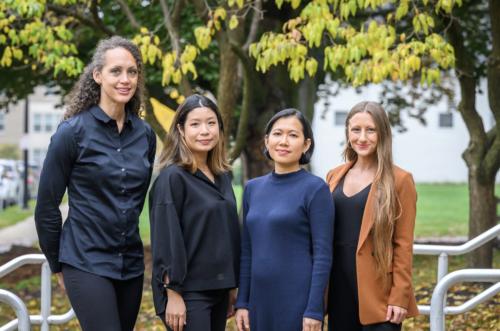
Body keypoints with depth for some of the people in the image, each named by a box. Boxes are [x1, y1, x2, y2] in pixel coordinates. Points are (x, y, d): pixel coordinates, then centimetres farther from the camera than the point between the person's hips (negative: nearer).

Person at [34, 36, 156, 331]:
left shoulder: (145, 134, 6)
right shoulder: (73, 131, -9)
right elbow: (47, 205, -3)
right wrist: (57, 264, 3)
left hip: (131, 263, 5)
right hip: (87, 264, -5)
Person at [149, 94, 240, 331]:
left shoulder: (222, 177, 11)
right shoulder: (172, 178, -10)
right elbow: (166, 239, -14)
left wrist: (231, 287, 15)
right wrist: (173, 294, -18)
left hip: (218, 289, 7)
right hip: (187, 292, -7)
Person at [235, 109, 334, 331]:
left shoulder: (315, 189, -6)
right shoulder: (253, 188, 10)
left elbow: (323, 255, -10)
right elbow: (247, 251, 14)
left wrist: (314, 311, -15)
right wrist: (242, 302, 9)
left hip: (298, 302, -5)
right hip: (260, 301, 6)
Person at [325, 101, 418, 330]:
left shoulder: (399, 180, -4)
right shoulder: (334, 177, 11)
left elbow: (403, 245, -7)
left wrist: (399, 297, -12)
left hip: (377, 292, -5)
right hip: (339, 289, 5)